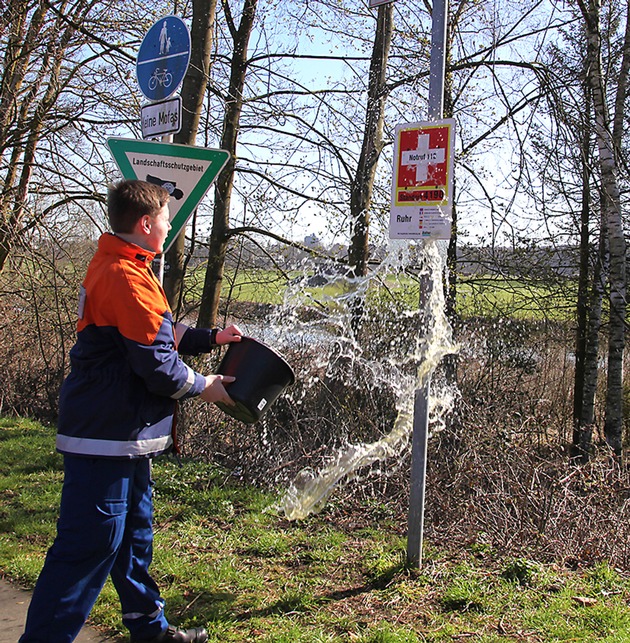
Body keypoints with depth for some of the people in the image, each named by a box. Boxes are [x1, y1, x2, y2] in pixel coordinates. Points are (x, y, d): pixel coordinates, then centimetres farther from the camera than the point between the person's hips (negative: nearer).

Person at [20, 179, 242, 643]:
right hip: (107, 434, -11)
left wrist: (212, 337, 16)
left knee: (133, 532, 20)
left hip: (124, 432, 11)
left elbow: (158, 335, 22)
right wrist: (203, 386, -6)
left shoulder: (112, 268, 15)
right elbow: (156, 364, -22)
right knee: (90, 545, -4)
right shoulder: (128, 279, -20)